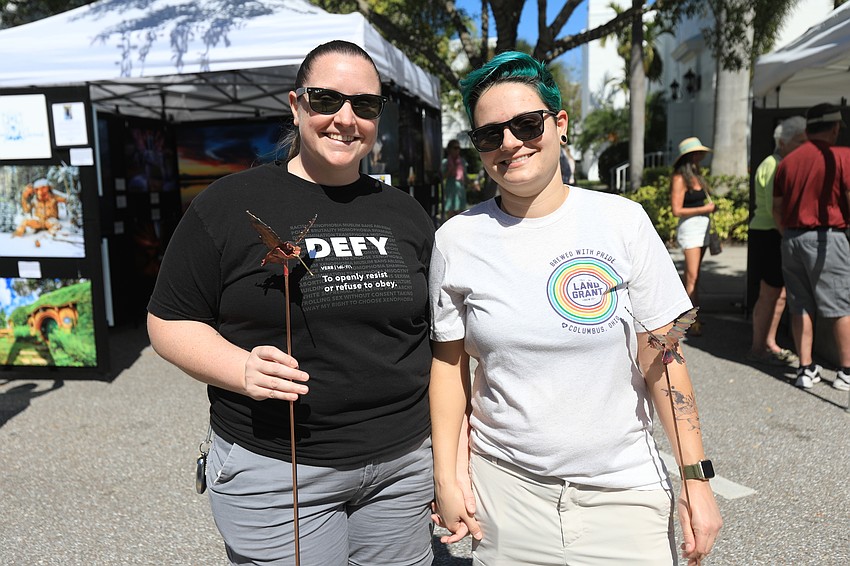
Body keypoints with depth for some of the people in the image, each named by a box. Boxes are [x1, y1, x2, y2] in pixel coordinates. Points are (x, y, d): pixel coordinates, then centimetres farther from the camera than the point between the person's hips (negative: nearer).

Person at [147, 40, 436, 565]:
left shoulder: (406, 213, 6)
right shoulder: (228, 205, -5)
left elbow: (443, 337, 10)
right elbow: (170, 321, -2)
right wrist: (243, 369, -21)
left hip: (404, 466, 4)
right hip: (273, 472, -3)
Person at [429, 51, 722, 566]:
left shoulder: (622, 220, -7)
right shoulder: (457, 239, -4)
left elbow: (661, 359, -4)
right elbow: (449, 360, 2)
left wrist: (696, 479, -3)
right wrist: (447, 476, -1)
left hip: (623, 491, 0)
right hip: (504, 488, 1)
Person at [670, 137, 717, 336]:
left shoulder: (696, 175, 15)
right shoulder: (680, 178, -11)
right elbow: (677, 210, -16)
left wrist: (711, 206, 8)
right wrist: (704, 209, -12)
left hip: (702, 228, 9)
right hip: (689, 228, -9)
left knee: (693, 274, 12)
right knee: (692, 276, -11)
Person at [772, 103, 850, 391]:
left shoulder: (787, 161, 10)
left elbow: (777, 209, 13)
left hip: (791, 238, 5)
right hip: (827, 237, -5)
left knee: (801, 307, 9)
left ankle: (806, 369, 12)